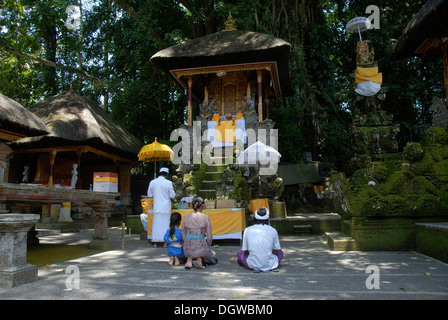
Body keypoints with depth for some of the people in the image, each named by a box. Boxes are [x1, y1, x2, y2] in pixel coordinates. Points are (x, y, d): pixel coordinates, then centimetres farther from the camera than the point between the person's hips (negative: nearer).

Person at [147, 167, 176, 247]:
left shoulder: (152, 182, 1)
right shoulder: (168, 183, -9)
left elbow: (149, 195, 9)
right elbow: (172, 195, -7)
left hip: (156, 207, 3)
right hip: (166, 207, -3)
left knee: (156, 224, 9)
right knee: (165, 224, 5)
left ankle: (155, 243, 12)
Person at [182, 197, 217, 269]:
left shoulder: (186, 218, 2)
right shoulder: (205, 217, -6)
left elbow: (183, 236, 8)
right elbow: (209, 237, -5)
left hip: (188, 248, 4)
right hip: (201, 246, -3)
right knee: (214, 260, 26)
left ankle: (189, 259, 6)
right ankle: (200, 259, -3)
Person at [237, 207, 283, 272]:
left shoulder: (247, 230, -4)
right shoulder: (273, 231, -5)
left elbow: (245, 251, 3)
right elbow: (275, 251, 3)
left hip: (252, 265, 0)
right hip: (269, 264, 0)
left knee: (240, 252, 27)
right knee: (280, 252, 30)